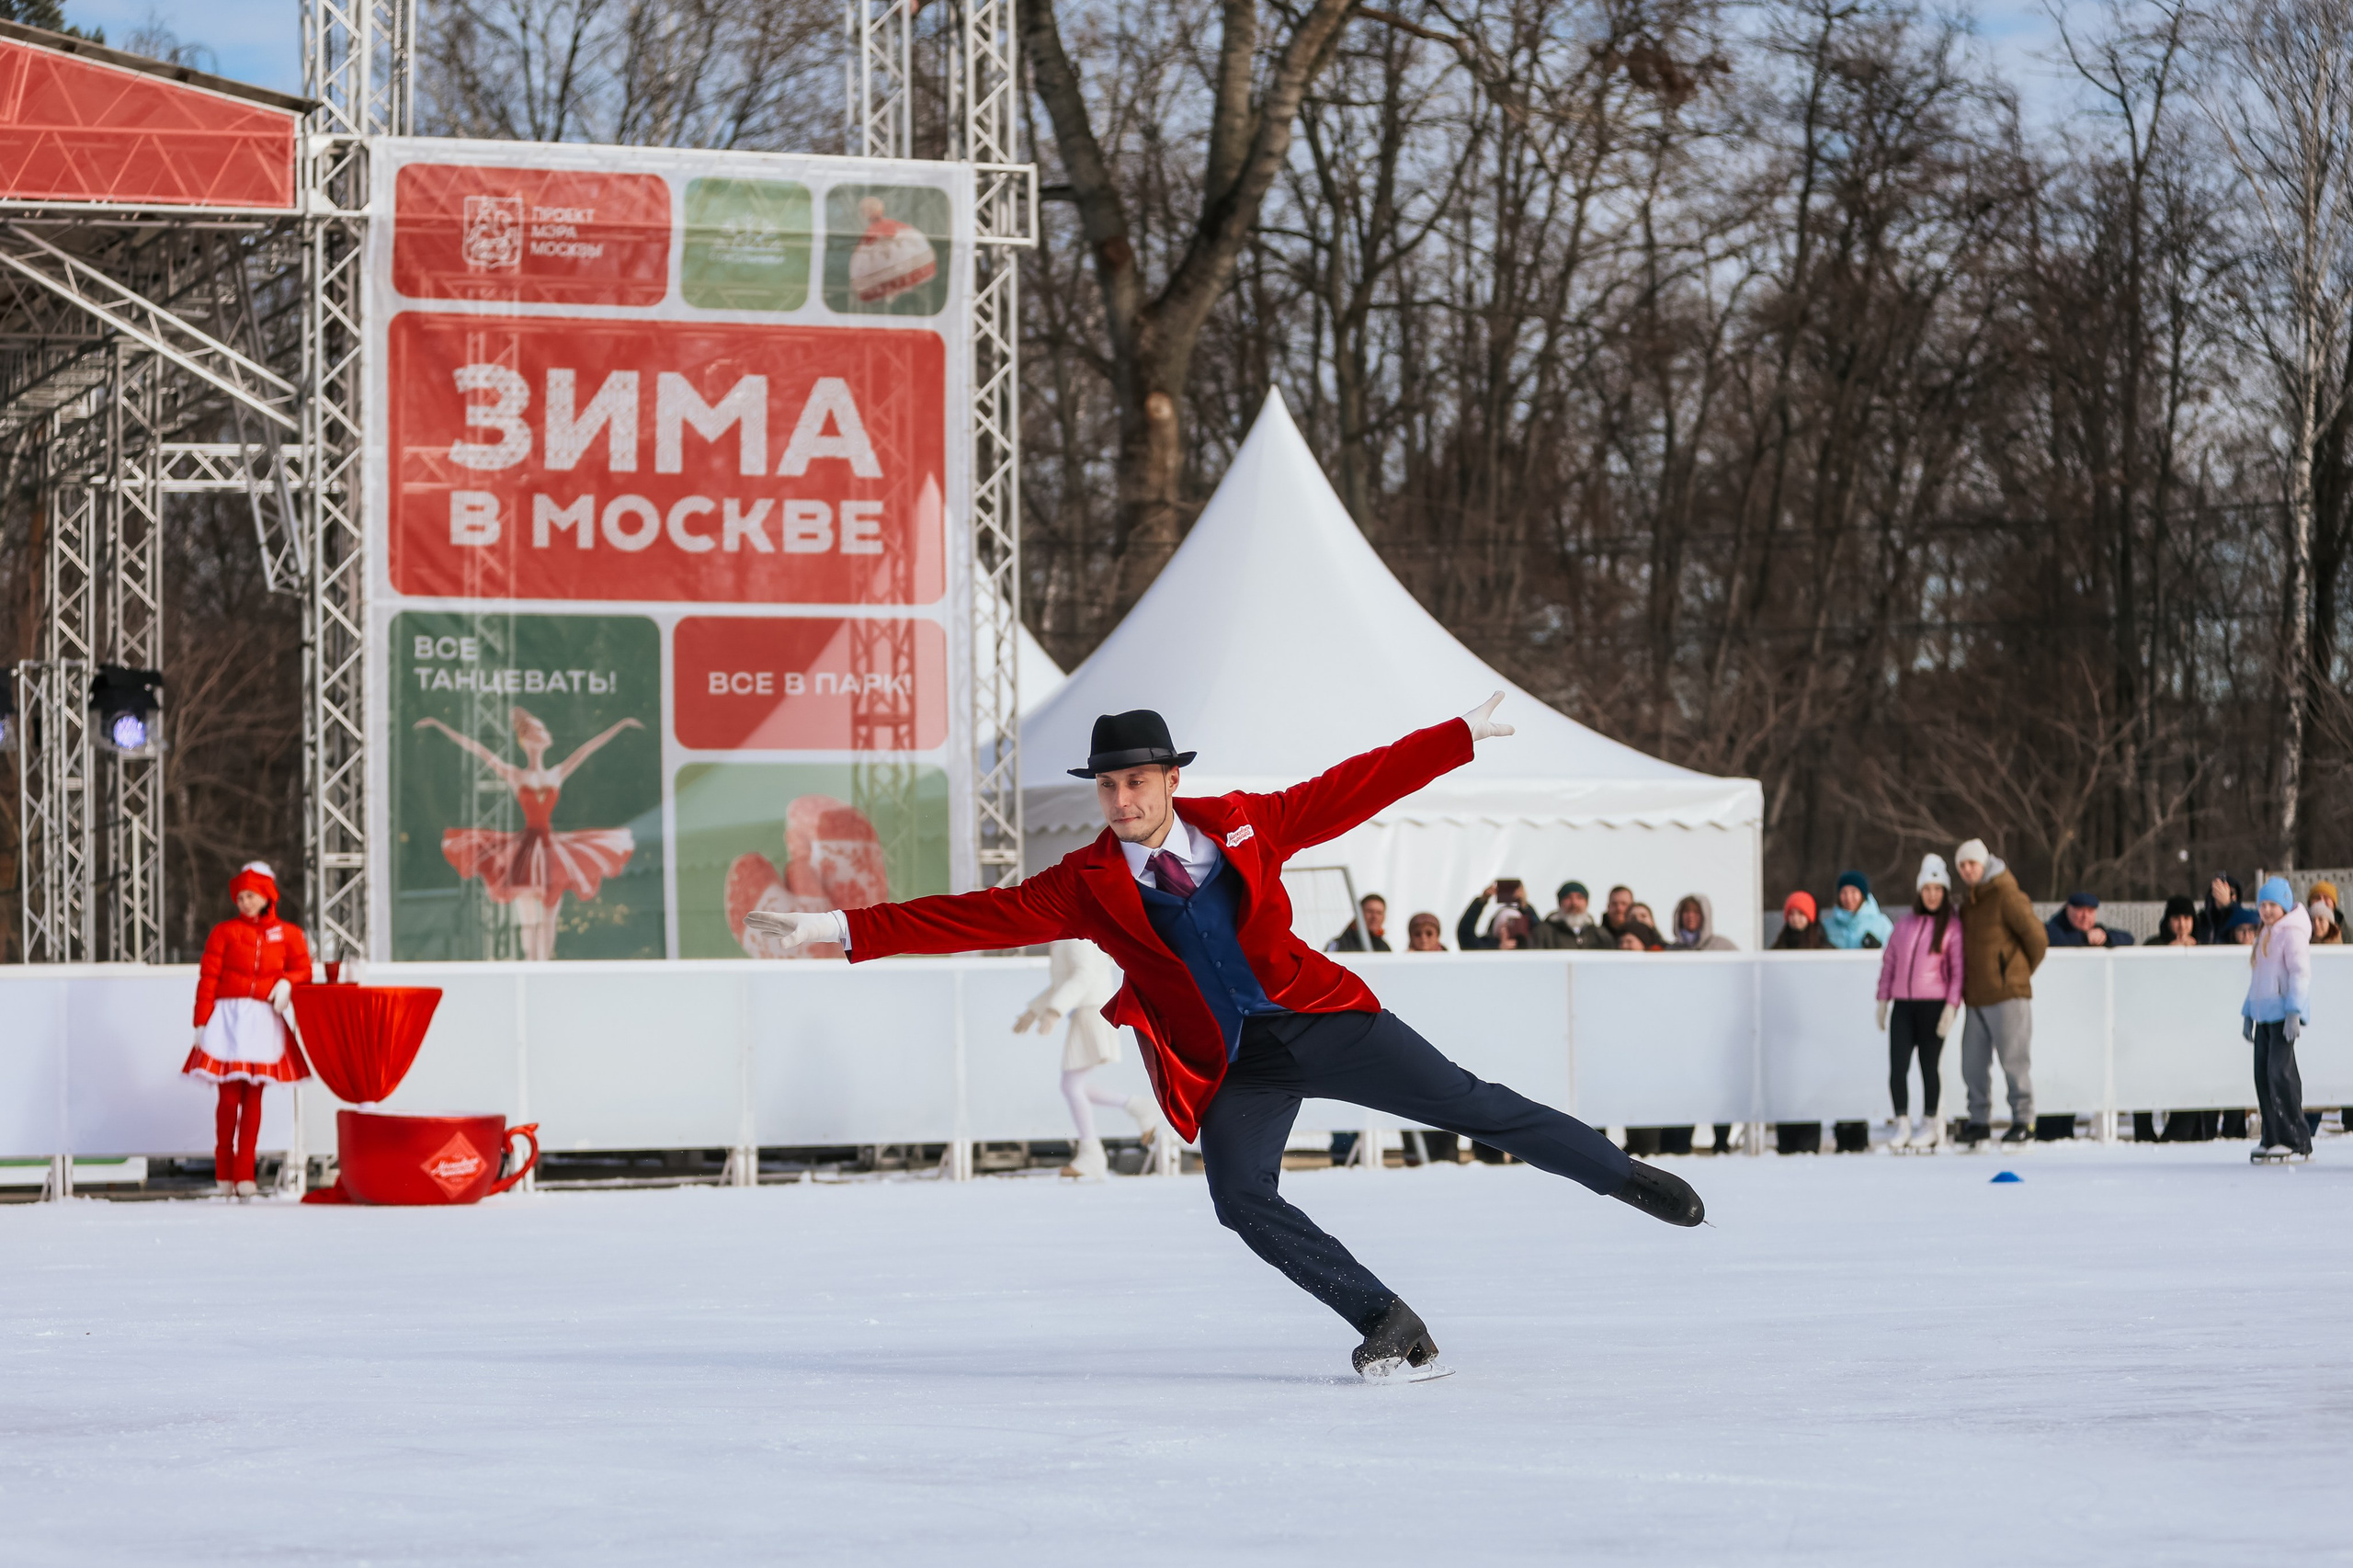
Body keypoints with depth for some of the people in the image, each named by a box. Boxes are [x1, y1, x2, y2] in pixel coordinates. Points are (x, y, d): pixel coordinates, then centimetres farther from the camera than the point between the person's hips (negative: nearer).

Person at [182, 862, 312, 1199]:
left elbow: (303, 969, 11)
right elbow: (208, 978, -1)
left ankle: (245, 1175, 5)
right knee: (228, 1098, -5)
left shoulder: (287, 934, 10)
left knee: (253, 1098, 2)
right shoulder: (224, 932, 3)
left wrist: (286, 983, -11)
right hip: (228, 1018, -2)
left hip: (264, 1020, 2)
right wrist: (201, 1022, -7)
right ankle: (224, 1176, 2)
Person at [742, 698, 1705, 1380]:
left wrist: (1464, 735, 10)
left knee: (1466, 1102, -6)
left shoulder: (1243, 827, 0)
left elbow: (1353, 788, 7)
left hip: (1318, 1019, 0)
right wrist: (838, 930, -11)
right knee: (1242, 1198, -22)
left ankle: (1622, 1177, 12)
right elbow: (972, 918, -5)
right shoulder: (1085, 887, -2)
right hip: (1228, 1069, 0)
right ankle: (1390, 1328, -12)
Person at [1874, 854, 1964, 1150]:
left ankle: (1930, 1126, 14)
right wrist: (1883, 1000, 11)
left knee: (1929, 1066, 2)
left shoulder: (1951, 927, 0)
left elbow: (1958, 970, -3)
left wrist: (1951, 1007, -12)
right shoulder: (1906, 922, 12)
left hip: (1933, 1004, -3)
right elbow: (1889, 961, 15)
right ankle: (1902, 1126, 3)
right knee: (1897, 1067, -5)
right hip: (1903, 1004, 3)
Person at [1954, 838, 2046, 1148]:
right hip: (1975, 996, 8)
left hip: (2007, 995, -8)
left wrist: (2021, 972, 7)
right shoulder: (1968, 901, 17)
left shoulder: (2005, 895, -7)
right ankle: (1979, 1121, 14)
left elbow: (2037, 938, -5)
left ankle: (2024, 1121, 0)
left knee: (2013, 1060, -6)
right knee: (1973, 1064, 6)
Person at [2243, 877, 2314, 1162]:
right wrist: (2248, 1013, 26)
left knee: (2280, 1072, -16)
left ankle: (2297, 1142, -14)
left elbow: (2300, 973, -15)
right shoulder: (2265, 936, 22)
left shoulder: (2292, 933, -7)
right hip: (2264, 1015, 9)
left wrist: (2294, 1012, -22)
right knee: (2263, 1075, 5)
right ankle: (2272, 1139, 10)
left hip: (2284, 1015, -9)